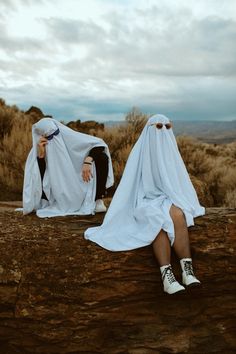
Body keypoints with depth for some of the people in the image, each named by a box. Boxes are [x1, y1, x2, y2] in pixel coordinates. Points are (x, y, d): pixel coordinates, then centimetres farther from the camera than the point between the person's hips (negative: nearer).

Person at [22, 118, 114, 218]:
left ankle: (98, 200, -17)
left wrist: (88, 161, -35)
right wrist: (40, 154, -34)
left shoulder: (70, 136, -18)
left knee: (102, 158, -24)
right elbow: (40, 178, -23)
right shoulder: (39, 149, -14)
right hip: (62, 189, 1)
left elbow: (100, 144, -19)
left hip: (82, 182, -1)